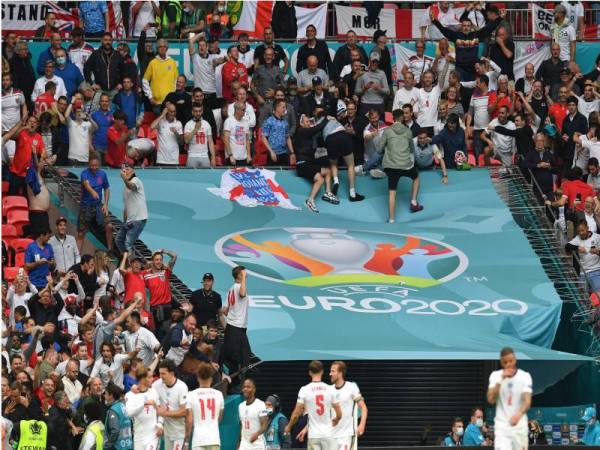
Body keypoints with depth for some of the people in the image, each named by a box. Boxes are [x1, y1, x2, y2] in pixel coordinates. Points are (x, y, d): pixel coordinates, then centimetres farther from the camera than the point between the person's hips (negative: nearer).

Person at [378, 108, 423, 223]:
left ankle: (391, 219, -2)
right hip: (406, 165, 1)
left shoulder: (387, 131, -1)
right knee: (416, 177, 32)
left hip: (391, 165, -1)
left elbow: (379, 149, 3)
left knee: (392, 192, 2)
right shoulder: (408, 132, 5)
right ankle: (413, 202, 27)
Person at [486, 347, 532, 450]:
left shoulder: (524, 376, -3)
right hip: (502, 425, 0)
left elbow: (527, 401, -15)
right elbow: (490, 399, -10)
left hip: (520, 424, 0)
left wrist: (519, 414, -35)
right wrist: (501, 379, -16)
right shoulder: (495, 375, 2)